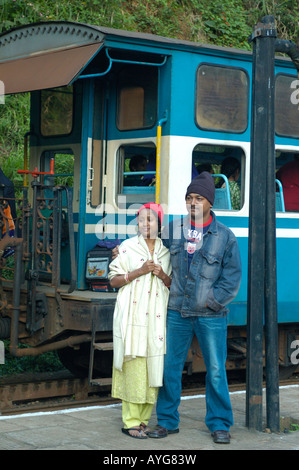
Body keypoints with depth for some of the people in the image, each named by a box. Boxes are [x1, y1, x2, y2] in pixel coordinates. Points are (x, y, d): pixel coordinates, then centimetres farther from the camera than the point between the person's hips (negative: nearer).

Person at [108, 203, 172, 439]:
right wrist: (139, 271, -11)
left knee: (153, 367, 1)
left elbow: (174, 285, 16)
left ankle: (143, 419, 10)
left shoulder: (167, 251, 12)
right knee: (134, 367, -7)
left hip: (157, 317, 3)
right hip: (132, 315, -3)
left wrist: (163, 275, -5)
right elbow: (114, 279, 0)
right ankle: (131, 422, -2)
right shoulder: (127, 247, 3)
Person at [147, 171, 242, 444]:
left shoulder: (224, 236, -1)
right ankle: (167, 421, 19)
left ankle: (219, 424, 17)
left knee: (216, 370, 4)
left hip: (211, 316, -2)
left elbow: (232, 276, -1)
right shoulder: (173, 230, 6)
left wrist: (211, 300, -9)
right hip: (177, 312, 3)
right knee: (170, 367, 5)